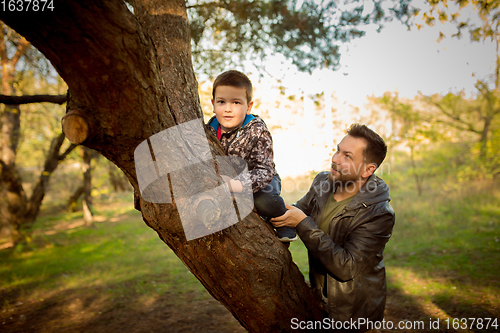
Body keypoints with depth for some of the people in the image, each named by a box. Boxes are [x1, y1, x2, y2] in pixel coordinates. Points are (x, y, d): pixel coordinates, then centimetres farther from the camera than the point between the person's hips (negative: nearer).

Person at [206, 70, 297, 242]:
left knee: (262, 199, -34)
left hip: (262, 182, -5)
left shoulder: (258, 131, -25)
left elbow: (264, 171, -34)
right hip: (226, 181, 6)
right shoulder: (210, 130, -12)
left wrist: (235, 185, -50)